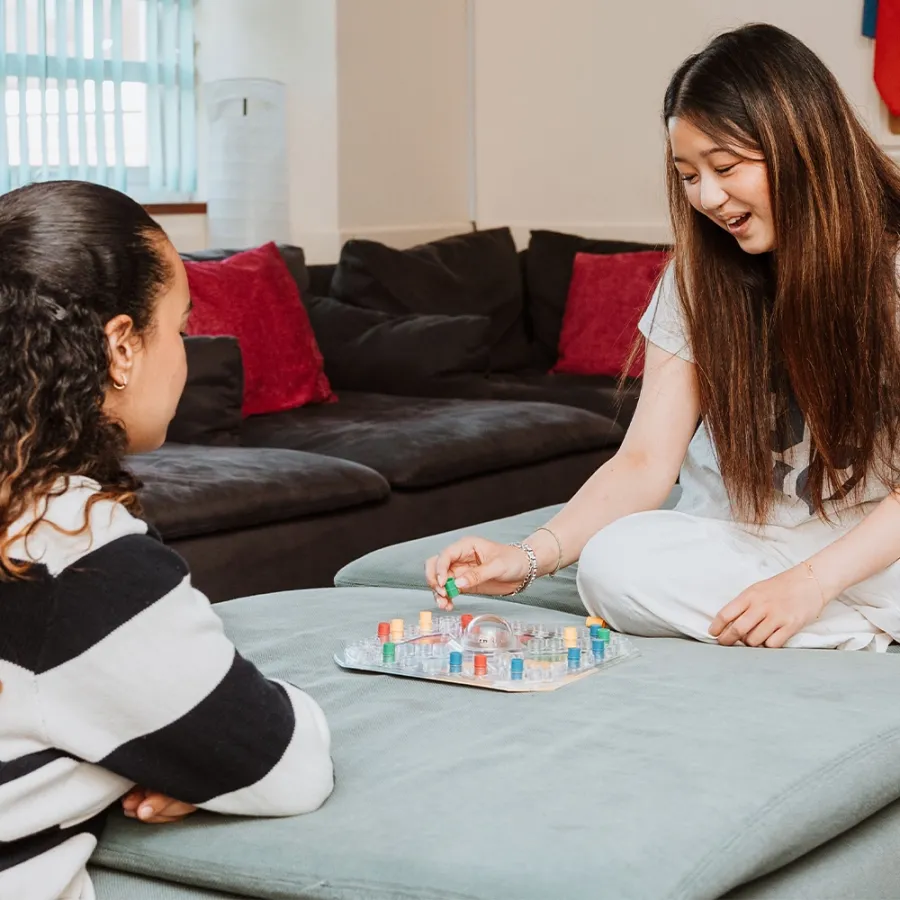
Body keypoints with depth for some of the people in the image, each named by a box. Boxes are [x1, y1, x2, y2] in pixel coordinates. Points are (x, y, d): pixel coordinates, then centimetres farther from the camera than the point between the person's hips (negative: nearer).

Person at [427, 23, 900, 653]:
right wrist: (530, 557, -22)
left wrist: (810, 582, -27)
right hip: (745, 543, 5)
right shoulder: (698, 280, -1)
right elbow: (645, 462, -6)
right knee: (613, 564, -27)